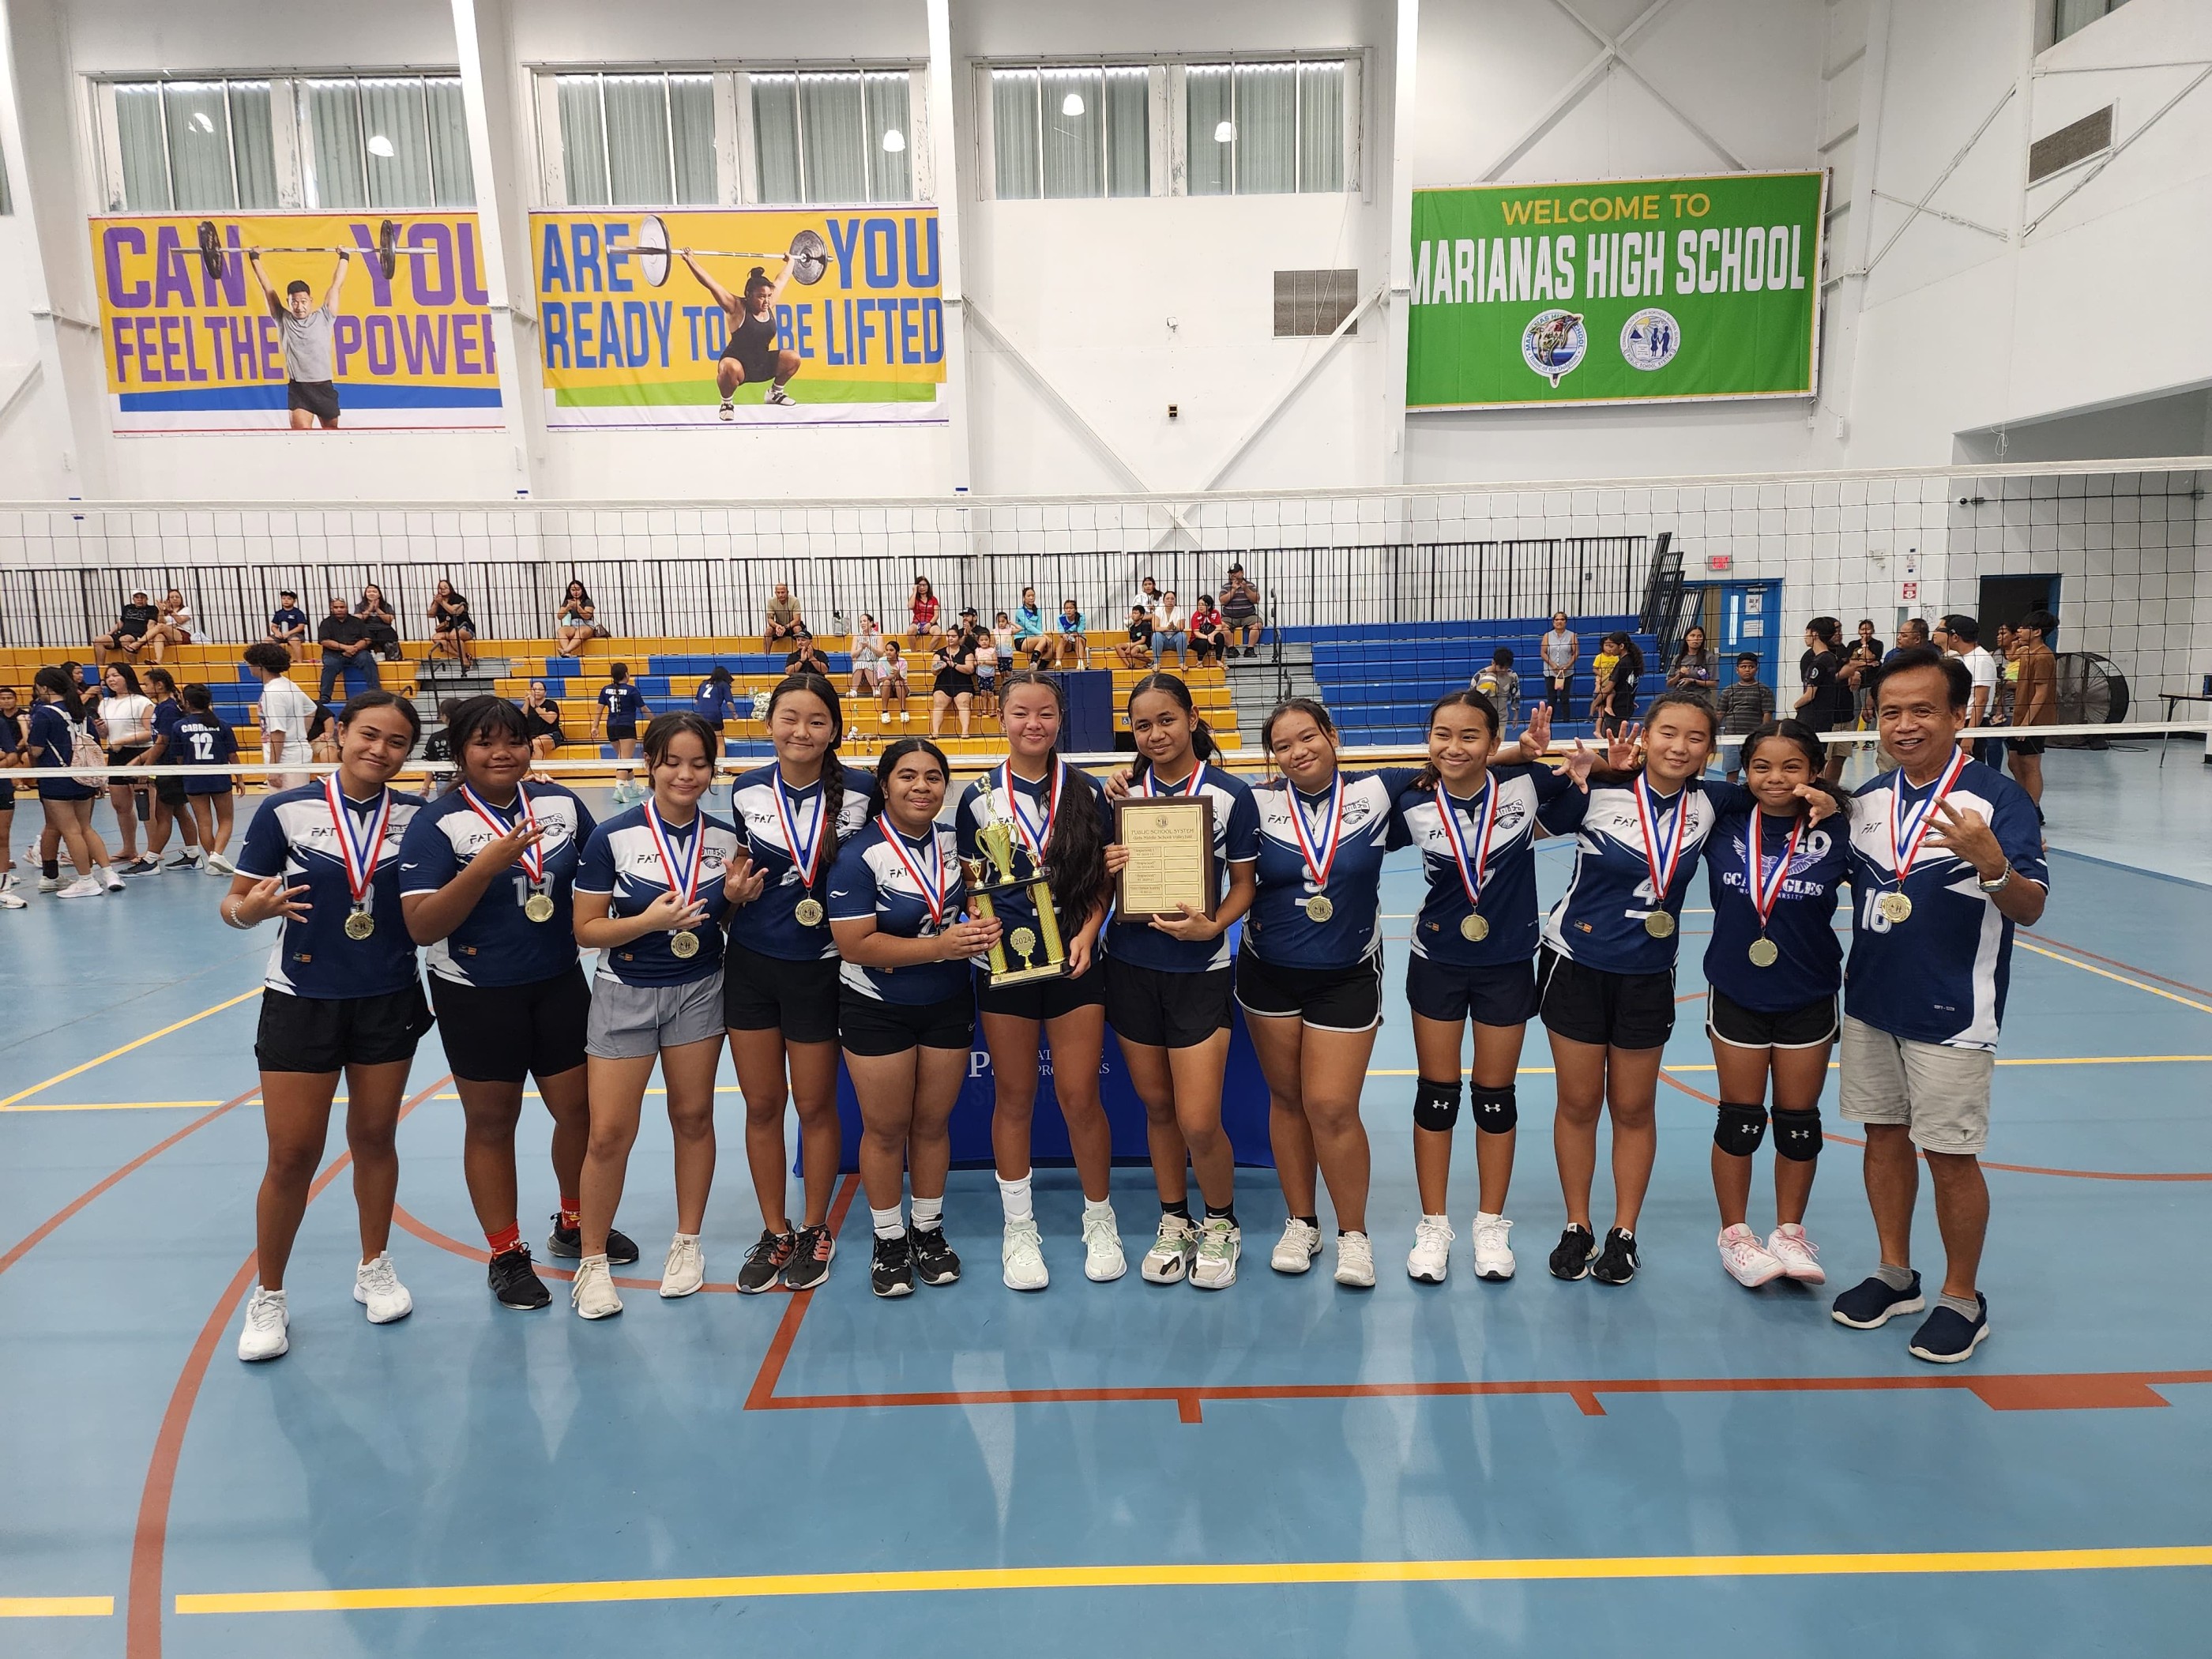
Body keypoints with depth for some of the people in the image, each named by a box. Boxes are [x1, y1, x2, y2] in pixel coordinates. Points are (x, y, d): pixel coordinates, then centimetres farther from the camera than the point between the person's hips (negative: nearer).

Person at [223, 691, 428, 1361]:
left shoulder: (417, 815, -3)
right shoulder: (285, 811, -9)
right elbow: (234, 903, -5)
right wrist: (255, 907, -25)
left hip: (391, 1001, 2)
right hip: (302, 1002, -1)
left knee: (374, 1138, 15)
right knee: (292, 1156, 4)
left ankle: (375, 1269, 35)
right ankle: (267, 1296, 25)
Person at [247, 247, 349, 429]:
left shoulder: (324, 317, 6)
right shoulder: (284, 319, 7)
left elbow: (336, 285, 12)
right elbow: (266, 288, 15)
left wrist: (344, 257, 17)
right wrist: (254, 259, 22)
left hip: (324, 387, 1)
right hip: (298, 388, -1)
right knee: (302, 436, -12)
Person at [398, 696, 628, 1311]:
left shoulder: (561, 804, -2)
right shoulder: (435, 824, -13)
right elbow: (421, 927, -20)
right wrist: (485, 866, -31)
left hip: (559, 983, 4)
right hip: (477, 997, -3)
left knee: (579, 1108, 11)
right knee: (491, 1122, 11)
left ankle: (574, 1225, 36)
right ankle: (506, 1255, 27)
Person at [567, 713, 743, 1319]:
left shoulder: (725, 837, -2)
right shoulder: (613, 836, -13)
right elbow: (585, 929, -10)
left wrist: (735, 898, -11)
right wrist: (648, 921, -26)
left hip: (699, 990, 3)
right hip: (626, 994, -3)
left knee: (693, 1117, 10)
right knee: (610, 1133, -1)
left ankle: (687, 1243, 27)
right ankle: (592, 1260, 18)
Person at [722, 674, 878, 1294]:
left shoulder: (861, 791, -9)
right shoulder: (746, 791, -2)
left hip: (820, 968, -2)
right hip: (750, 964, 2)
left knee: (815, 1106, 10)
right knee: (762, 1105, 11)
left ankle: (815, 1231, 30)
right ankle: (774, 1234, 29)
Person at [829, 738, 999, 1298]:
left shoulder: (954, 841, -2)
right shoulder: (860, 855, -17)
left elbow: (975, 902, 16)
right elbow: (855, 944, -22)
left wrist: (982, 928, -6)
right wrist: (941, 946, -26)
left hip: (948, 1005, 4)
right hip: (877, 1010, -3)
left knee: (932, 1122, 13)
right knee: (886, 1129, 8)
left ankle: (928, 1231, 31)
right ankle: (889, 1240, 27)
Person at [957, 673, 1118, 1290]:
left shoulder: (1087, 792, 0)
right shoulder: (979, 798, 0)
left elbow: (1105, 879, 3)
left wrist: (1087, 934, -11)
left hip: (1075, 961, 0)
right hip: (1004, 965, 0)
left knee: (1080, 1097, 2)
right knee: (1013, 1098, 9)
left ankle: (1100, 1220, 24)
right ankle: (1019, 1229, 25)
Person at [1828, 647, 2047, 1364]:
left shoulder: (1997, 796, -13)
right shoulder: (1866, 799, 3)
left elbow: (2029, 910, -17)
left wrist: (1992, 864, -37)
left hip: (1951, 1015, -5)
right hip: (1869, 1004, 5)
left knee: (1950, 1156, 4)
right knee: (1884, 1137, 15)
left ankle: (1962, 1299, 23)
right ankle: (1894, 1275, 31)